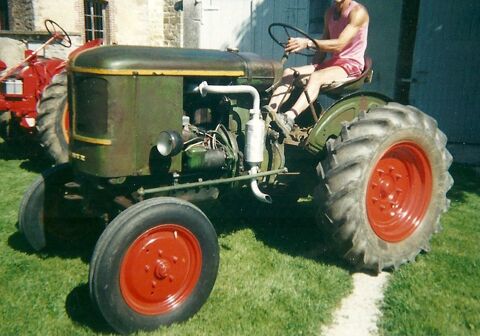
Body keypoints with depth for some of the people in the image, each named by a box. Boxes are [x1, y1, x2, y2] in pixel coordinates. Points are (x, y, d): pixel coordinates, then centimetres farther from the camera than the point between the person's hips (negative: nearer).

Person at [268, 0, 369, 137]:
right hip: (332, 63, 8)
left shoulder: (358, 12, -11)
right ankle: (269, 113, -30)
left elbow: (339, 44, -24)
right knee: (289, 73, -12)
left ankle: (289, 118, -56)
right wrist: (313, 68, 3)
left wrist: (308, 43, -34)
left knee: (316, 77, -37)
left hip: (352, 65, -8)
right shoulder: (330, 12, 13)